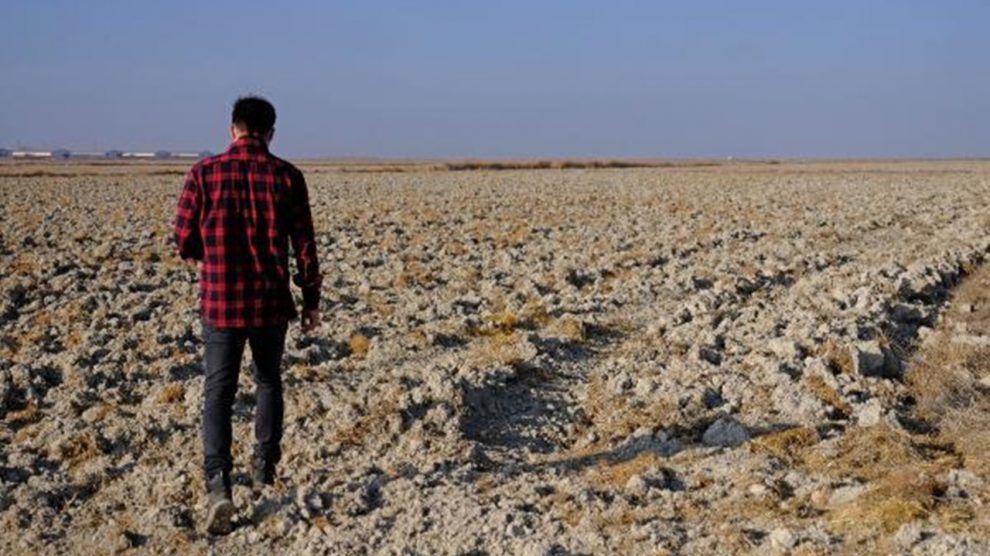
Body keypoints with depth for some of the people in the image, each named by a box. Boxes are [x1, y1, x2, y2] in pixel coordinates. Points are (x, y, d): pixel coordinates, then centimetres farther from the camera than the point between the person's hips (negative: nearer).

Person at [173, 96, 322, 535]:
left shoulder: (204, 173, -5)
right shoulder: (286, 176, -4)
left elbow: (184, 244, -2)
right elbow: (304, 245, -3)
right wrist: (312, 300, 7)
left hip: (219, 302, -1)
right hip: (270, 302, 1)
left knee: (218, 392, 3)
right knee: (268, 382, 21)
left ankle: (218, 484, -12)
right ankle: (265, 467, 31)